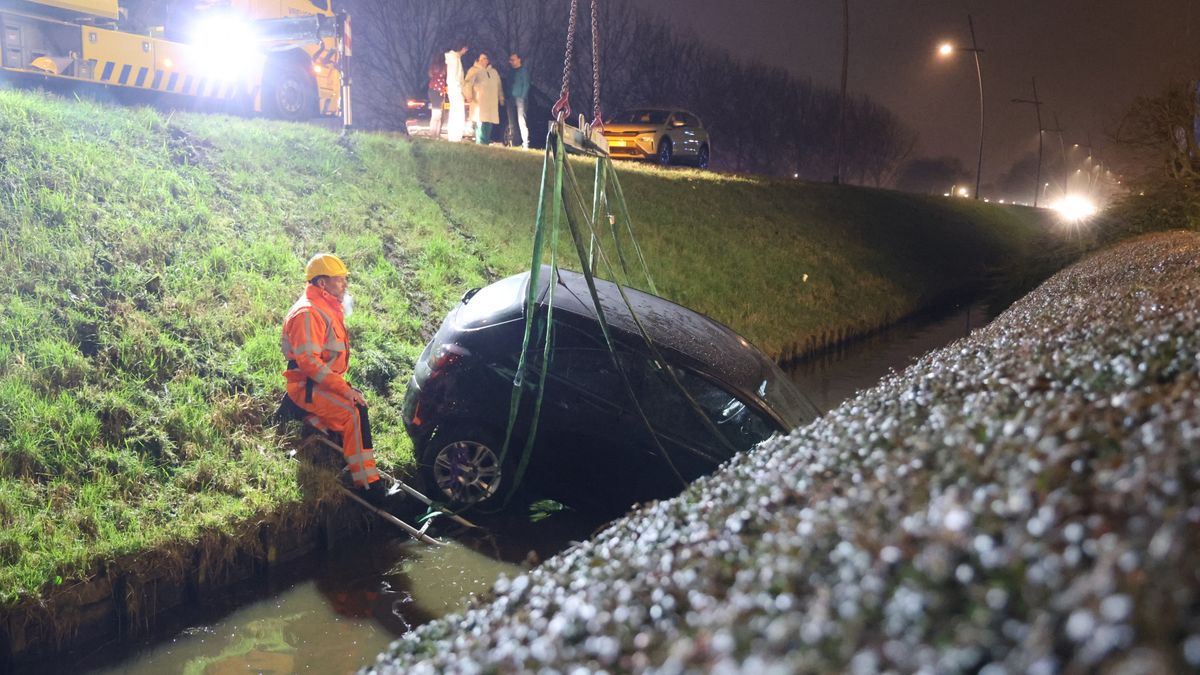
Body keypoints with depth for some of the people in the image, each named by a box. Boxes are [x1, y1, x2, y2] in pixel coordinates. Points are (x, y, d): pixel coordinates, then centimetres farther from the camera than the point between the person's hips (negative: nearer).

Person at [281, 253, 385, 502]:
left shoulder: (329, 308, 13)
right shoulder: (308, 313, -19)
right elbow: (308, 361, -26)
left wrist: (343, 384, 11)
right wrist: (344, 388, -27)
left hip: (326, 382, 10)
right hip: (307, 386, -10)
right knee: (353, 414, -24)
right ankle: (367, 484, -23)